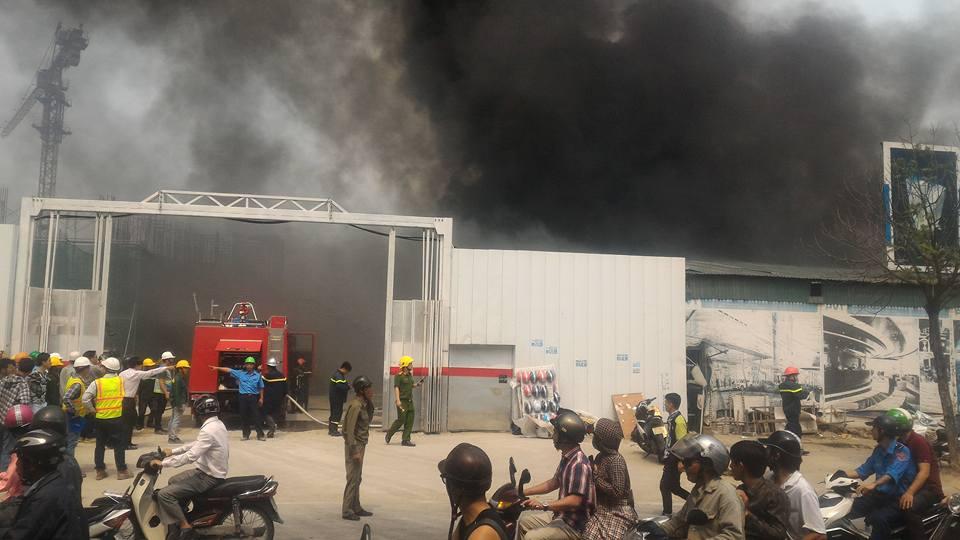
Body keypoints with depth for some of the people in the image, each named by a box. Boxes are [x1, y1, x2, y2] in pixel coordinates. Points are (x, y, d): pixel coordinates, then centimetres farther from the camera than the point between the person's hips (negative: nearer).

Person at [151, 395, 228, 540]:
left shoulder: (208, 430, -25)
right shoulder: (217, 424, 6)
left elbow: (190, 456, -27)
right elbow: (196, 445, 17)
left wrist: (163, 463, -20)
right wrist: (172, 451, 14)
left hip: (208, 477, -10)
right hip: (211, 471, 10)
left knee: (164, 494, -13)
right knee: (173, 482, 25)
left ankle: (185, 528, -5)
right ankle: (176, 520, 30)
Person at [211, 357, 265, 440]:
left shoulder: (258, 375, 4)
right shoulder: (240, 373, 6)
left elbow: (261, 388, 9)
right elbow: (228, 370, 1)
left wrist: (261, 398, 6)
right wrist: (217, 368, -5)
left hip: (254, 397, -2)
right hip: (243, 397, 2)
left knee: (256, 416, -3)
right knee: (244, 416, 5)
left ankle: (260, 435, -1)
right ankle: (246, 435, 15)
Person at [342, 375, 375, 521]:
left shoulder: (365, 404, 8)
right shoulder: (355, 406, -20)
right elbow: (349, 430, -22)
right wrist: (354, 451, -22)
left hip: (361, 444, 9)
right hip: (354, 445, -9)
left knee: (357, 478, 16)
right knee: (353, 478, -4)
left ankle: (356, 508, 25)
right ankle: (347, 511, 4)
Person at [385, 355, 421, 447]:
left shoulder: (410, 375, 14)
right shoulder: (399, 376, -10)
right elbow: (396, 388, -17)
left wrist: (417, 384, 6)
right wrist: (398, 400, -25)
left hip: (410, 401, 8)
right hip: (402, 401, -8)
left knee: (410, 421, 4)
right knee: (401, 420, -5)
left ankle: (406, 440, 9)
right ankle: (388, 435, 13)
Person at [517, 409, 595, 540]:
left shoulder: (579, 464, -25)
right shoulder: (567, 458, 8)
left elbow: (575, 501, -32)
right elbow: (553, 483, 20)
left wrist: (544, 505, -38)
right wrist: (523, 492, 19)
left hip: (575, 526, -10)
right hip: (562, 517, 10)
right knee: (524, 521, 17)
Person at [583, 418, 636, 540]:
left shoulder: (616, 461, -18)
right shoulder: (600, 457, 7)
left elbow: (617, 492, -22)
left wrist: (596, 476, -18)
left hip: (617, 512, -7)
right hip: (602, 508, 7)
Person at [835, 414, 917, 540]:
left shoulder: (902, 451, -17)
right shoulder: (879, 449, 10)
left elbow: (893, 473, -35)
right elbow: (864, 470, 16)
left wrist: (874, 484, -53)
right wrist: (843, 474, 0)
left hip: (898, 499, -8)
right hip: (880, 494, 8)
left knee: (879, 519, -37)